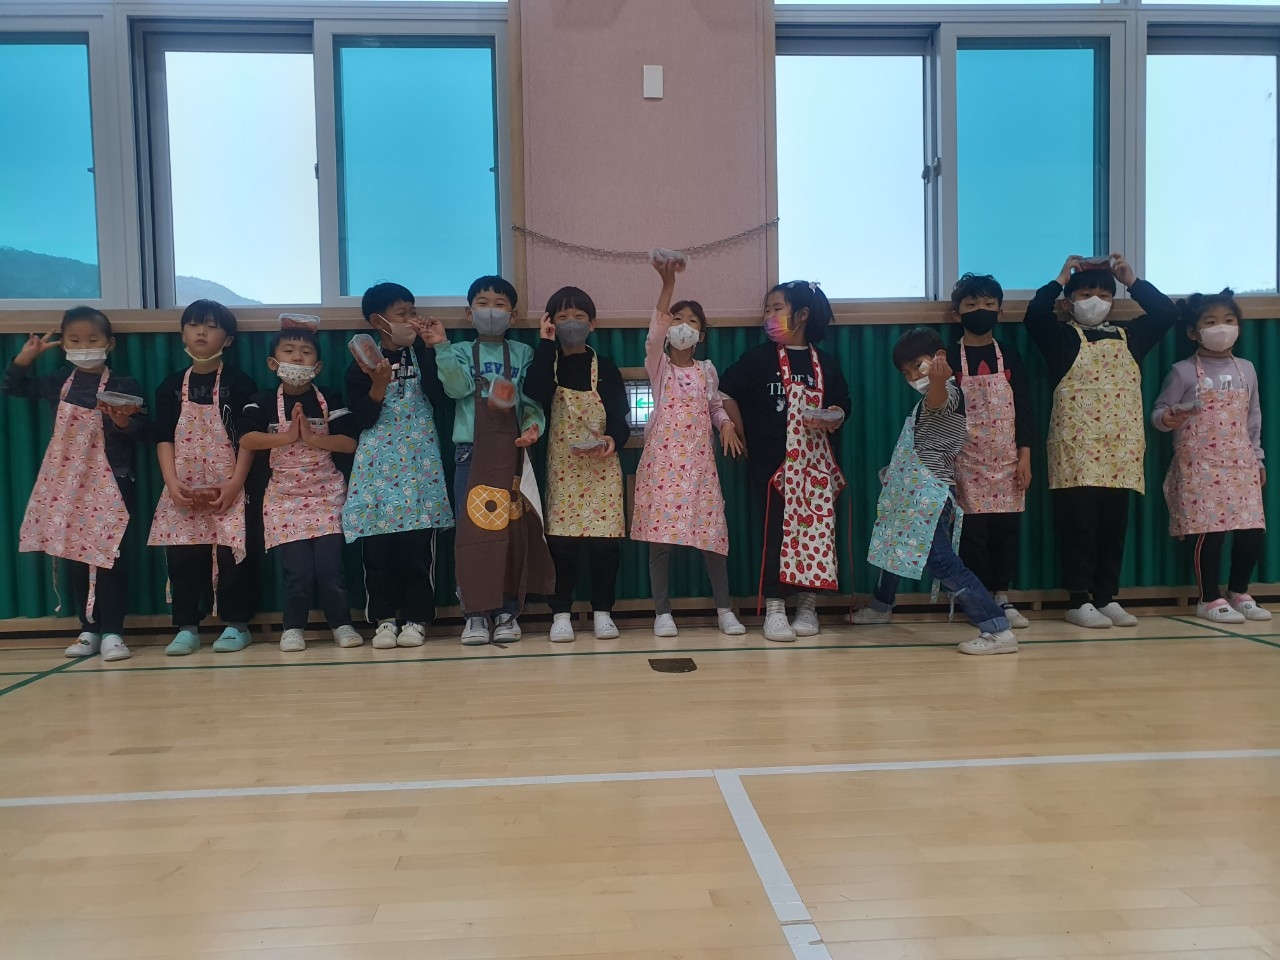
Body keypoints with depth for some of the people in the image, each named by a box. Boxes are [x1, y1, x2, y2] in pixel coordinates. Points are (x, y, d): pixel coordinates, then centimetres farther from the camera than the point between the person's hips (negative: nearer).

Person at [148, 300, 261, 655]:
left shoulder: (239, 383, -1)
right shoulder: (171, 386, 8)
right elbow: (164, 438, 5)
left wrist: (235, 483, -13)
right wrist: (172, 482, -8)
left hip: (228, 488, -3)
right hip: (183, 490, 3)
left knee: (232, 554, -3)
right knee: (181, 557, 3)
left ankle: (236, 625, 9)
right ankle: (186, 628, 14)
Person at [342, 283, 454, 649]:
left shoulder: (423, 354, 8)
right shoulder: (362, 363, 4)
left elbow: (440, 400, -8)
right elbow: (361, 420, -1)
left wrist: (428, 348, -10)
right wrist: (378, 385, -16)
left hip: (419, 461, 0)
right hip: (378, 464, 0)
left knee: (418, 546, -1)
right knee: (377, 549, 0)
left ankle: (415, 618, 9)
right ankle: (383, 619, 12)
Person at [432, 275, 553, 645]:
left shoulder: (523, 354, 11)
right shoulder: (461, 352, 11)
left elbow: (533, 400, 5)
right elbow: (457, 387, -9)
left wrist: (533, 426, -13)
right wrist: (441, 348, -17)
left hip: (511, 452, 1)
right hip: (471, 452, 0)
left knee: (513, 531, 0)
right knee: (472, 530, -5)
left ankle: (507, 611, 9)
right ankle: (476, 613, 2)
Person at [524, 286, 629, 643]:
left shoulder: (605, 368, 7)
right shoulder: (546, 363, 7)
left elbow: (620, 418, 2)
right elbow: (535, 396, -15)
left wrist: (613, 439, -20)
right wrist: (546, 345, -11)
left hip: (601, 467, 0)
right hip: (561, 467, 0)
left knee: (604, 540, -2)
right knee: (561, 539, -3)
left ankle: (603, 611, 10)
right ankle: (561, 614, 7)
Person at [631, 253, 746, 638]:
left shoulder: (707, 369, 11)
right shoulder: (658, 365, 1)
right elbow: (655, 332, -17)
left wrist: (726, 425, -3)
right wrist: (667, 284, -30)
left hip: (699, 460, 3)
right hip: (662, 458, -2)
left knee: (712, 531, 1)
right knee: (659, 534, -2)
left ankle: (725, 609, 12)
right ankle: (662, 612, 9)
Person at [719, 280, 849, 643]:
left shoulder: (825, 363, 7)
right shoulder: (759, 357, 0)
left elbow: (841, 408, 11)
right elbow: (727, 395, -2)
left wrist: (833, 421, -11)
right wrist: (747, 442, -1)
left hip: (815, 462, 2)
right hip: (772, 463, -2)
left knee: (817, 531, 3)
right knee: (776, 532, -2)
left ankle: (807, 607, 16)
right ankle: (774, 610, 6)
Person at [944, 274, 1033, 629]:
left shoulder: (1010, 356, 6)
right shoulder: (949, 358, 0)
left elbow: (1023, 409, 5)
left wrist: (1025, 457, -1)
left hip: (1007, 460, 2)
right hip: (967, 461, -2)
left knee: (1006, 528, 4)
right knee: (973, 530, -2)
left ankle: (1002, 598, 17)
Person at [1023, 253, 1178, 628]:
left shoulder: (1129, 335, 15)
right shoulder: (1061, 336, 1)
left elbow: (1167, 312, 12)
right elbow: (1034, 316, -14)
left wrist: (1132, 280, 8)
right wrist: (1060, 279, -5)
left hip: (1121, 449, 5)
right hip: (1076, 450, -4)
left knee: (1114, 527, 8)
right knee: (1078, 527, -2)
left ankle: (1107, 598, 17)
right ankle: (1079, 601, 4)